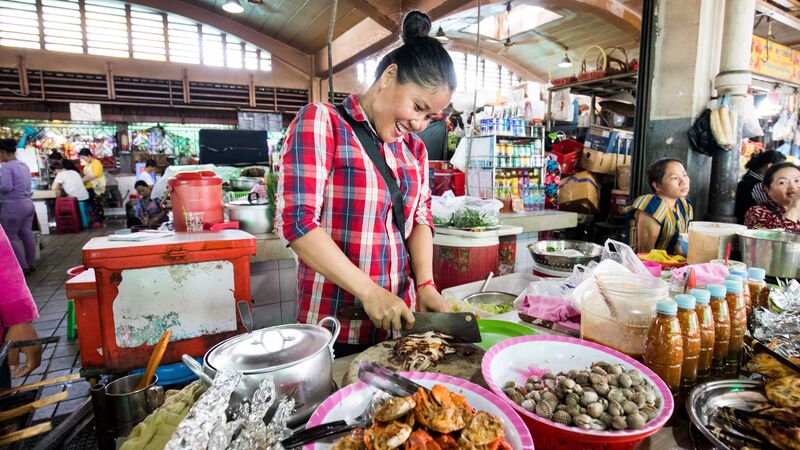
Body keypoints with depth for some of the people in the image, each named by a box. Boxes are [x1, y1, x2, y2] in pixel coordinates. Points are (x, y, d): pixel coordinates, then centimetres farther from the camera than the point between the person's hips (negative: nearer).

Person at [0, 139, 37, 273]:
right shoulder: (24, 165, 12)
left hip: (13, 206, -8)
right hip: (27, 203, 8)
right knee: (27, 235, 12)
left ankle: (23, 267, 5)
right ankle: (31, 264, 18)